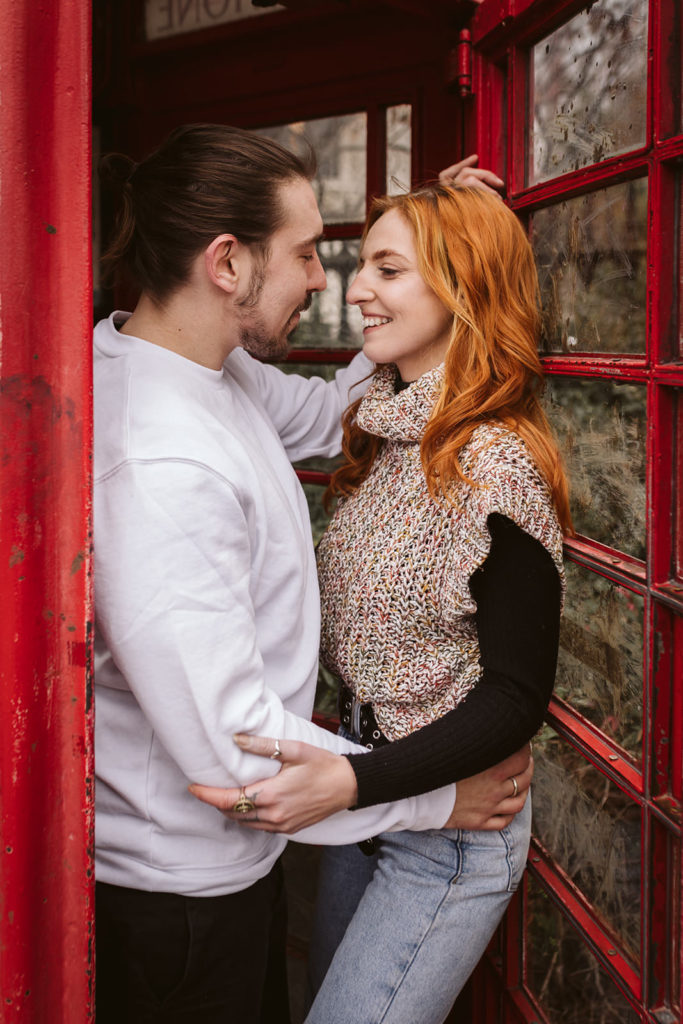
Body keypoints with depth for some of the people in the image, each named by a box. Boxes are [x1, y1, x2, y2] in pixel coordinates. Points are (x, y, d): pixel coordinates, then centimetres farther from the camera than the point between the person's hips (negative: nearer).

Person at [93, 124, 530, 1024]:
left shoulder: (214, 368, -2)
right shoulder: (156, 467, -32)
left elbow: (330, 416, 18)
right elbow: (230, 740, -31)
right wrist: (441, 795, -19)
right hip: (177, 888, -9)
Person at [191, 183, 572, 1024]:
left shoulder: (497, 465, -22)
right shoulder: (387, 436, 4)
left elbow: (517, 696, -21)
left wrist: (350, 782, -30)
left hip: (449, 825, -8)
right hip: (364, 797, 8)